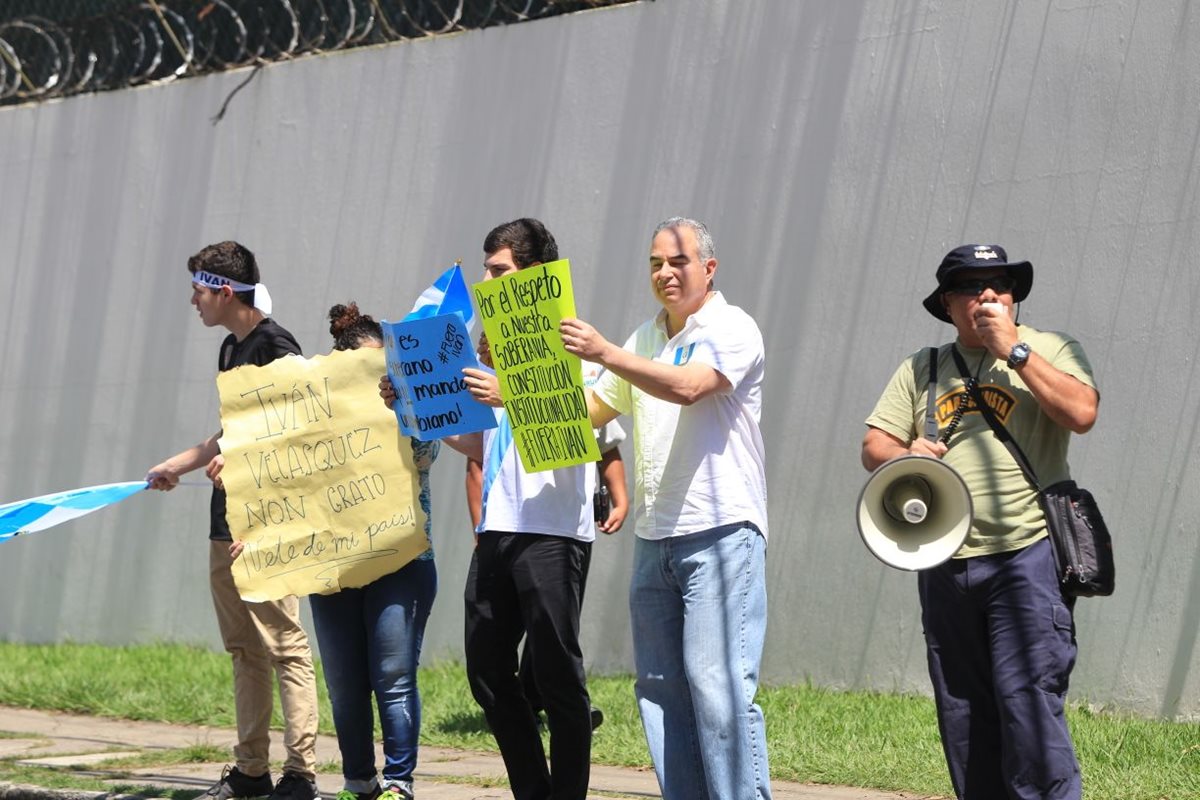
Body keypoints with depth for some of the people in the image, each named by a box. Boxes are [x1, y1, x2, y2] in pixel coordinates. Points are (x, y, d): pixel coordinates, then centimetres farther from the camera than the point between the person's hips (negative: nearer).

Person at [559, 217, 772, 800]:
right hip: (654, 535, 8)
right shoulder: (647, 338, 20)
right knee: (658, 683, 6)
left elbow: (686, 386, -23)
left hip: (719, 532, -8)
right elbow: (590, 410, 25)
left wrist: (604, 353, -29)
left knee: (717, 681, -13)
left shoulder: (732, 329, -5)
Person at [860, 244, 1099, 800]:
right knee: (962, 720, 7)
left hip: (1026, 554, -5)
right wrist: (905, 455, -13)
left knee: (1028, 703, -14)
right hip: (944, 565, 5)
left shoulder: (1050, 351, 6)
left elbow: (1081, 413, -12)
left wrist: (1013, 349, -10)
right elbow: (874, 447, 10)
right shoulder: (921, 370, 16)